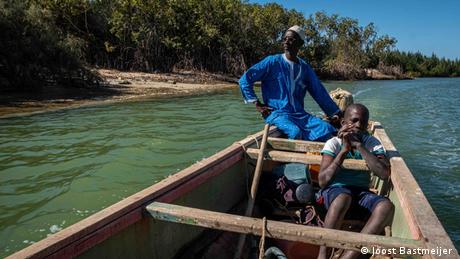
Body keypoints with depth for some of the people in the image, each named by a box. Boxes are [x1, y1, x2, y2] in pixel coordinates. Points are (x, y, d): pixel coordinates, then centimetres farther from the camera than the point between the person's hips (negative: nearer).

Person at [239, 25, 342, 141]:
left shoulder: (305, 68, 12)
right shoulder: (273, 62, -2)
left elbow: (319, 92, 18)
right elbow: (245, 79, -2)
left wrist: (335, 113, 16)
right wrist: (257, 104, -4)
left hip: (300, 114, 5)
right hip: (277, 113, -5)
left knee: (327, 129, -18)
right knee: (296, 133, -34)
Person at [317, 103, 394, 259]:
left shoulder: (372, 143, 2)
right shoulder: (334, 143, -5)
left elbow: (384, 174, -16)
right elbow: (322, 181, -15)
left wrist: (359, 145, -18)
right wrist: (344, 150, -18)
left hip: (361, 192, 3)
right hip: (335, 190, -3)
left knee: (386, 206, -28)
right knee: (343, 198, -38)